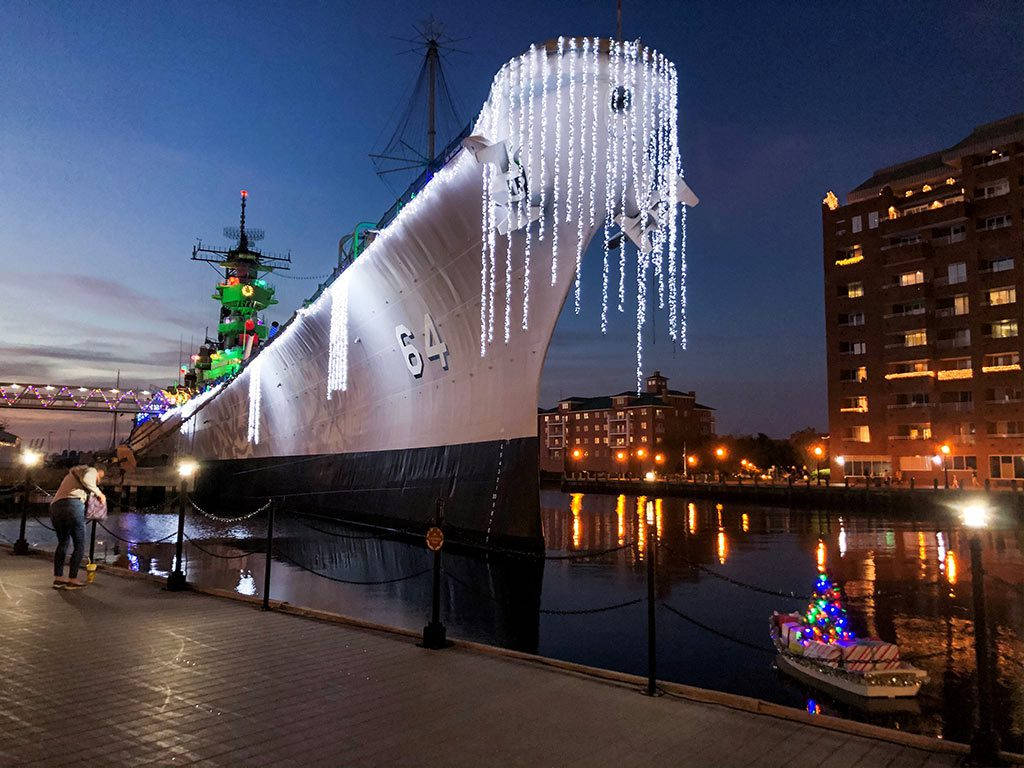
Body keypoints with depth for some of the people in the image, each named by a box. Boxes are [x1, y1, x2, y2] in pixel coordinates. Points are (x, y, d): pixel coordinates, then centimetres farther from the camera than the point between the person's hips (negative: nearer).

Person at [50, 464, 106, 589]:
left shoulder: (71, 474, 38)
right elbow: (86, 479, -10)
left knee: (63, 542, 19)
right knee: (79, 544, 0)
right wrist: (98, 493, 1)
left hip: (54, 505, 8)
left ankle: (58, 578, 16)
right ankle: (72, 580, -2)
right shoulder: (91, 470, 13)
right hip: (72, 504, -8)